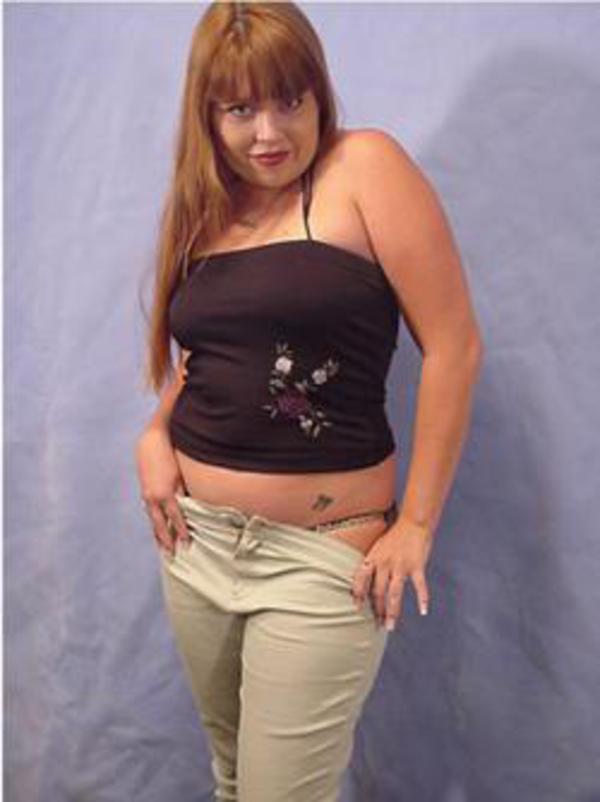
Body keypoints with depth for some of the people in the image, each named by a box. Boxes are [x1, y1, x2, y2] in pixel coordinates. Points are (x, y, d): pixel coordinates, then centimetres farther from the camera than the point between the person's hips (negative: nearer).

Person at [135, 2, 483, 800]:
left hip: (319, 554, -6)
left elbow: (454, 345, -15)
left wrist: (415, 525, -13)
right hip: (196, 539, 6)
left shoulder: (364, 167, -11)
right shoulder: (205, 210, 8)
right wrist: (155, 435, 2)